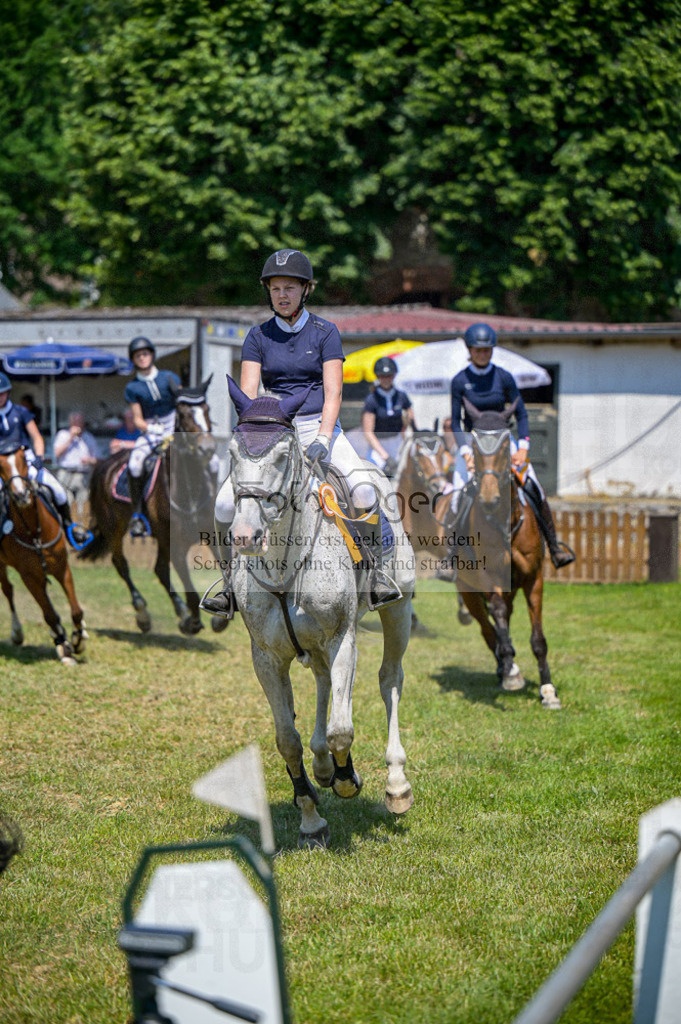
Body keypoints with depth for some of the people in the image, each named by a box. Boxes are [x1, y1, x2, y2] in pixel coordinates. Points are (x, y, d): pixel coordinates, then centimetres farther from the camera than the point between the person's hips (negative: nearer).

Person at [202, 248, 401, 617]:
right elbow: (247, 393, -1)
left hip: (318, 426, -2)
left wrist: (322, 439, -22)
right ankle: (231, 585, 0)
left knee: (364, 491, -28)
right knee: (226, 503, -17)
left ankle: (375, 572, -11)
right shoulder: (258, 337, 6)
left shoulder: (325, 332, 1)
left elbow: (332, 393, -7)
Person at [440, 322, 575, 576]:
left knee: (533, 488, -14)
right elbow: (455, 423, -4)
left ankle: (554, 544, -5)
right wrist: (466, 453, -16)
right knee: (459, 495, -18)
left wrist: (523, 449, -10)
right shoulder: (460, 381, -5)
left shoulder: (504, 377, -3)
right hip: (471, 442, -1)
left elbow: (521, 414, 0)